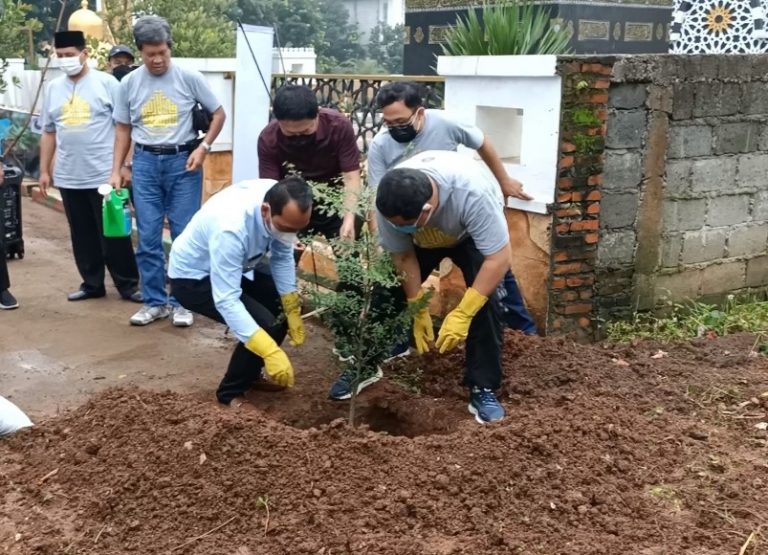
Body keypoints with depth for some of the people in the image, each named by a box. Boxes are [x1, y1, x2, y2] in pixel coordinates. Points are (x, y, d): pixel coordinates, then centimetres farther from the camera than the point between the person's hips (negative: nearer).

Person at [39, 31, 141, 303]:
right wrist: (44, 170, 13)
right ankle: (92, 283, 22)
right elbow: (48, 133, 15)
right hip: (68, 177, 5)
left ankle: (128, 284, 11)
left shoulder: (106, 82, -4)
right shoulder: (53, 88, 10)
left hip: (105, 175, -4)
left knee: (113, 233, 2)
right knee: (82, 235, 11)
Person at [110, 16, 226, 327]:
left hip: (183, 161, -2)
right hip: (145, 163, 2)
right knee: (148, 237, 4)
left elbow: (218, 114, 3)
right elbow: (123, 129, 11)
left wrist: (203, 147, -10)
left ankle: (182, 301, 13)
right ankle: (155, 302, 16)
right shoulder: (129, 83, 2)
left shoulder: (190, 78, -5)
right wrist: (116, 170, 6)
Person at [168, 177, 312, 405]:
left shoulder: (281, 204, -20)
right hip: (193, 277, -8)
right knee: (265, 324, -21)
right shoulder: (231, 228, -41)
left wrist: (293, 309, -10)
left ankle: (249, 375, 19)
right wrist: (270, 352, -46)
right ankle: (231, 392, 2)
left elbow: (281, 256, -5)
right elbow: (226, 301, -41)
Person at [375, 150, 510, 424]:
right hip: (422, 240, 3)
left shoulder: (472, 193, -46)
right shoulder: (389, 203, -35)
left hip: (470, 235, -3)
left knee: (483, 301, -22)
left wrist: (462, 314, -41)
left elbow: (499, 258, -40)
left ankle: (483, 389, -10)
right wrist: (419, 311, -20)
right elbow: (403, 257, -20)